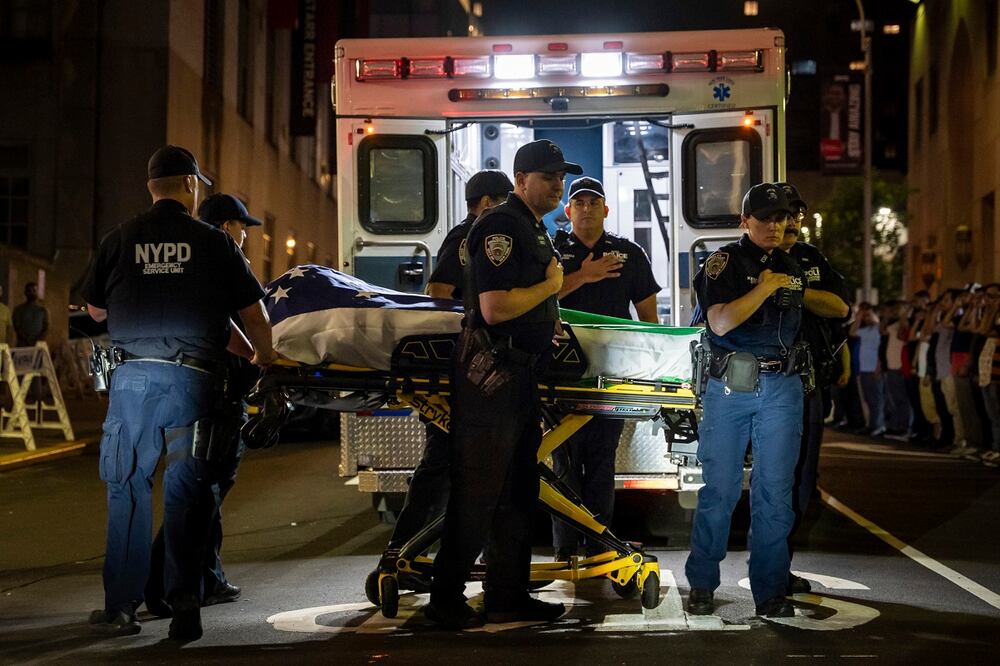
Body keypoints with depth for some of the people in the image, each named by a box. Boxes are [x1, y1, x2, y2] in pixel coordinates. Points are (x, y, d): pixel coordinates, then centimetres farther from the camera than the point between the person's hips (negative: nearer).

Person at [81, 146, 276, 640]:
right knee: (186, 491, 6)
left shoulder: (119, 240, 7)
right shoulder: (214, 242, 3)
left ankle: (120, 608, 13)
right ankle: (184, 599, 0)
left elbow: (95, 308, 20)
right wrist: (263, 357, 26)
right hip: (192, 379, -1)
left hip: (133, 376, 1)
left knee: (127, 490, 9)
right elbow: (252, 313, 7)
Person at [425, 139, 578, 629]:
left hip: (520, 373, 11)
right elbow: (493, 308, -24)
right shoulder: (500, 226, -14)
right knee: (477, 491, -6)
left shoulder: (535, 229, 18)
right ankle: (445, 598, 3)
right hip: (490, 373, -11)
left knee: (518, 488, 14)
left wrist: (549, 320, 18)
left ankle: (508, 596, 23)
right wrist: (550, 286, -11)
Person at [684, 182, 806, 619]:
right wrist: (764, 287, -13)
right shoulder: (725, 261, 0)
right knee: (719, 489, -1)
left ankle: (770, 591, 8)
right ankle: (701, 585, 11)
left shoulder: (790, 268, 17)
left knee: (775, 492, 2)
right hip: (730, 386, -4)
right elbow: (720, 322, -15)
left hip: (781, 389, 4)